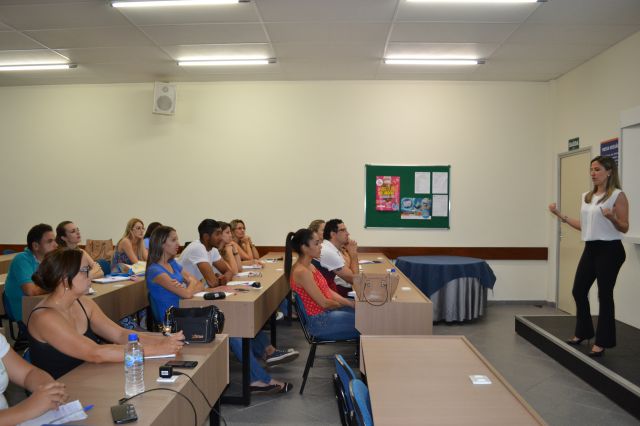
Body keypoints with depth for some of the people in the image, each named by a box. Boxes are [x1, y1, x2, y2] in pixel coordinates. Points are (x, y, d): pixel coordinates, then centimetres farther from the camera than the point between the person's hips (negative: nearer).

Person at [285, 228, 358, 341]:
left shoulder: (309, 266, 6)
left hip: (326, 312, 9)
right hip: (320, 321, -9)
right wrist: (349, 304, -4)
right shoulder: (302, 272, -24)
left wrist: (349, 303, 0)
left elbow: (328, 291, 10)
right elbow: (324, 303, -19)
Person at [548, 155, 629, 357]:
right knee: (578, 290, 9)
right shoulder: (587, 197, 11)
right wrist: (560, 215, 14)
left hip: (609, 250, -7)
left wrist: (611, 218, -28)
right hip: (590, 249, 7)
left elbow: (624, 228, -9)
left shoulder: (618, 196, -9)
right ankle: (583, 332, 28)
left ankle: (602, 342, 12)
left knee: (604, 295, 0)